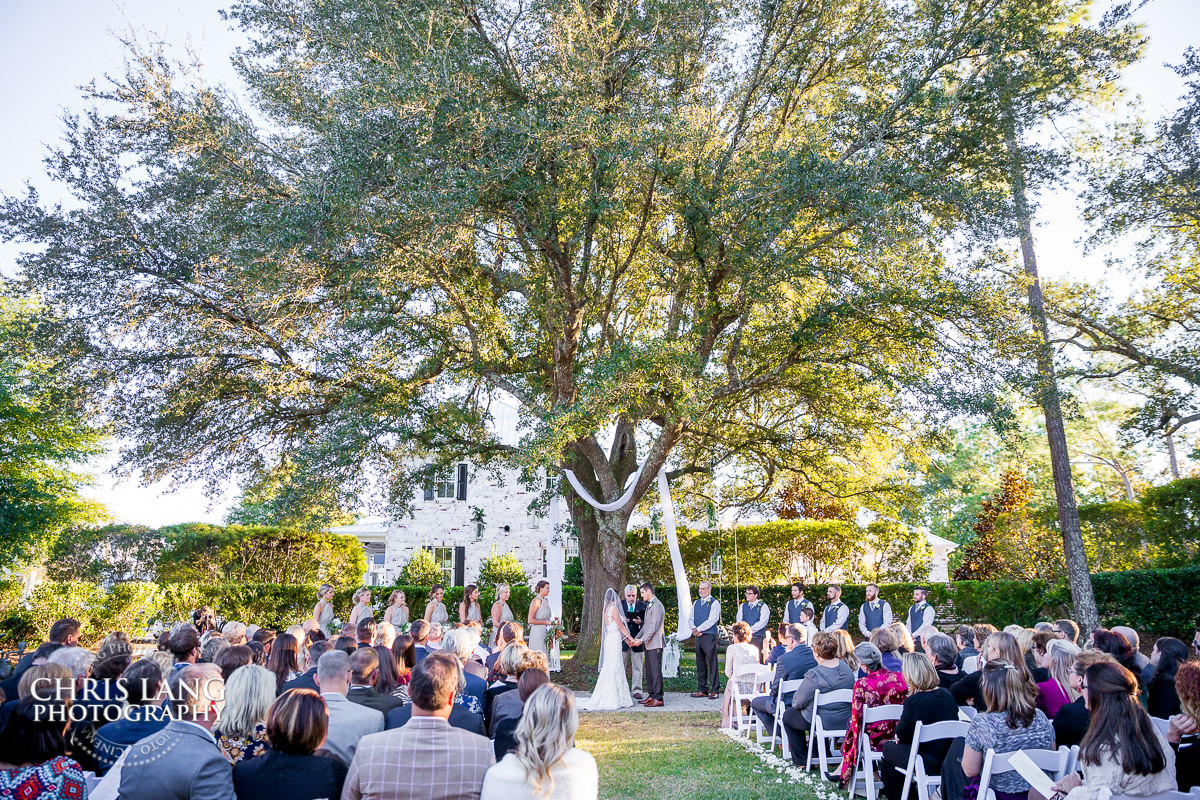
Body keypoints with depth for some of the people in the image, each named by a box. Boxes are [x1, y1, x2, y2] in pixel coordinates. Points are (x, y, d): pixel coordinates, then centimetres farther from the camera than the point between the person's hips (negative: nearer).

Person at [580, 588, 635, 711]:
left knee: (609, 669, 11)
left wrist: (625, 639, 22)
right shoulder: (614, 608, -12)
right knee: (614, 669, -5)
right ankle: (613, 700, -2)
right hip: (614, 640, -9)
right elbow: (620, 626, -10)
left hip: (609, 639, 9)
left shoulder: (607, 609, 14)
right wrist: (630, 638, 0)